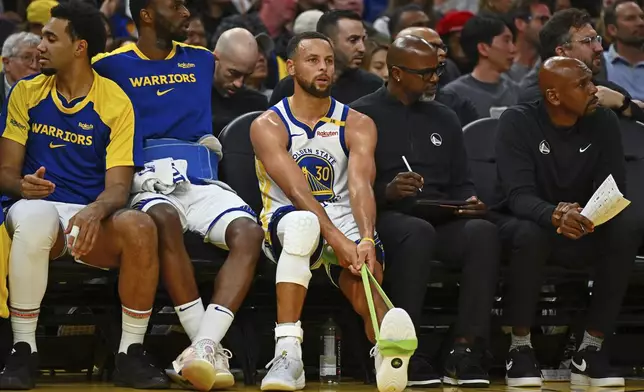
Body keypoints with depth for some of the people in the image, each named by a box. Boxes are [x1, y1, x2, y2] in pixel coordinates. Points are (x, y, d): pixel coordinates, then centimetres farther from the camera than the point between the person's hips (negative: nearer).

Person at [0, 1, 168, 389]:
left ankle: (131, 355, -20)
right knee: (33, 222, -38)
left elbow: (118, 187, -5)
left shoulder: (116, 102, 1)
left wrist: (96, 211, -29)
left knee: (140, 227, -34)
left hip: (93, 215, 0)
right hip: (39, 207, 0)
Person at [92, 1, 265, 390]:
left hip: (202, 182, 4)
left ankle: (204, 346, -41)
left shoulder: (202, 60, 19)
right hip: (147, 182, -4)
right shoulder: (111, 66, 7)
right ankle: (211, 352, -38)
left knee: (249, 233, -28)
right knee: (165, 219, -39)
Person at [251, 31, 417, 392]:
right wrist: (336, 238, -28)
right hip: (287, 223, -3)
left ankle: (389, 350, -62)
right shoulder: (268, 126, 1)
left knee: (364, 270, -31)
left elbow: (360, 185, -9)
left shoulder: (358, 125, 8)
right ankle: (288, 354, -47)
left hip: (346, 223, 3)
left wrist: (366, 239, -29)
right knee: (302, 224, -39)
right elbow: (296, 190, -14)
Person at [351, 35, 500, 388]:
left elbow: (461, 183, 22)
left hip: (442, 219, 4)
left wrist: (470, 202, -1)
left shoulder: (444, 119, 22)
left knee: (483, 231, -29)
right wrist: (386, 191, -23)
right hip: (386, 217, -4)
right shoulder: (362, 115, 5)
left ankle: (464, 352, -32)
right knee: (418, 233, -39)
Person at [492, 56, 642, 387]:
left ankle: (591, 349, -19)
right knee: (531, 233, -39)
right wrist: (556, 215, -48)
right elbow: (518, 195, -27)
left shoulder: (603, 123, -6)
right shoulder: (517, 122, -16)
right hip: (523, 222, -3)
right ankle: (520, 348, -20)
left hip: (582, 229, 3)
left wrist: (591, 214, -35)